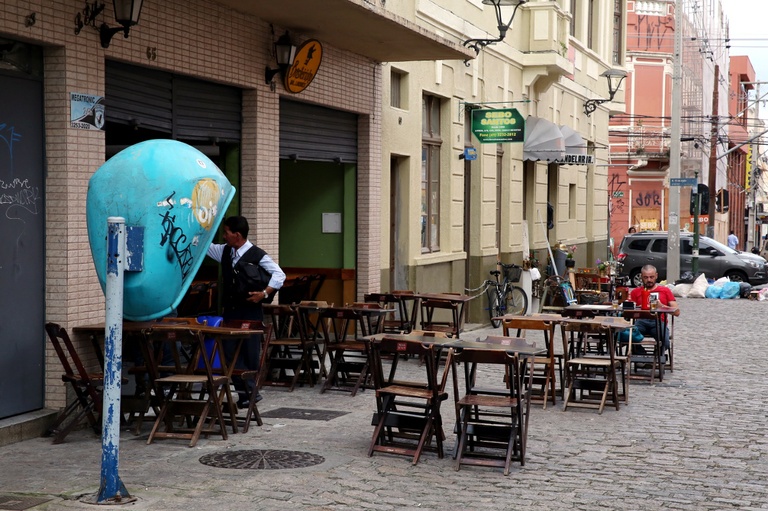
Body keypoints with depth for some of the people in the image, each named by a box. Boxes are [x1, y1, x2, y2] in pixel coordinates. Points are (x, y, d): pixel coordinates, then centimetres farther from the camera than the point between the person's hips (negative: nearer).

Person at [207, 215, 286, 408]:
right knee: (231, 352, 1)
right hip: (230, 309, 6)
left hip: (250, 311, -6)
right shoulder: (224, 251, 8)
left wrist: (264, 293, -18)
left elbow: (279, 275, -9)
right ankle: (244, 391, 6)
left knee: (251, 352, -1)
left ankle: (251, 391, 11)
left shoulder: (257, 255, -9)